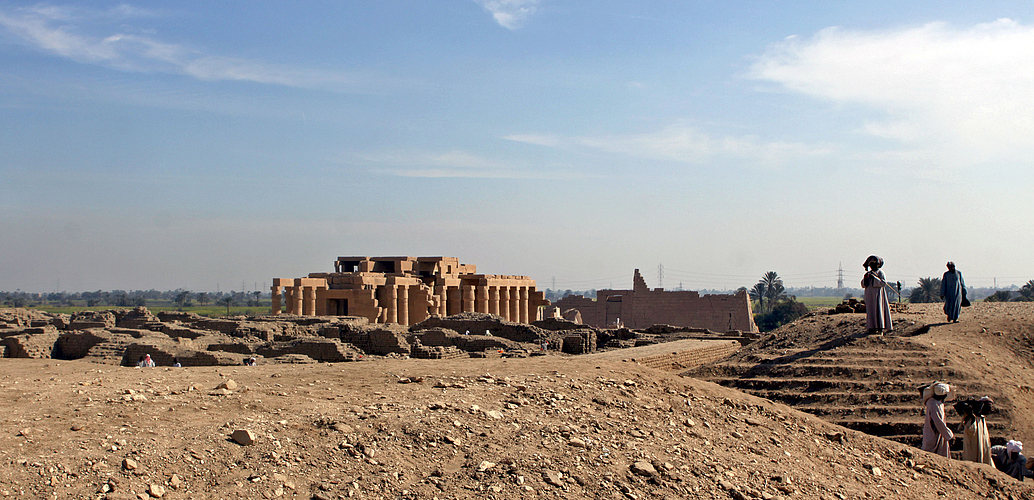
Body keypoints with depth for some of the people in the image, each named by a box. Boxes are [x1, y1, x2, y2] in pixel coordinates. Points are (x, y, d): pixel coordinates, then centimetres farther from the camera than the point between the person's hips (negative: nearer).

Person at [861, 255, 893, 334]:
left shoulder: (880, 273, 2)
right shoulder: (868, 273, 16)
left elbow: (884, 283, -12)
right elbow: (863, 285, 10)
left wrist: (874, 277, -20)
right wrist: (865, 278, -9)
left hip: (878, 295, -4)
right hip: (870, 295, 4)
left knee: (879, 309, -10)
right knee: (870, 311, -1)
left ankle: (881, 326, -9)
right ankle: (872, 327, -3)